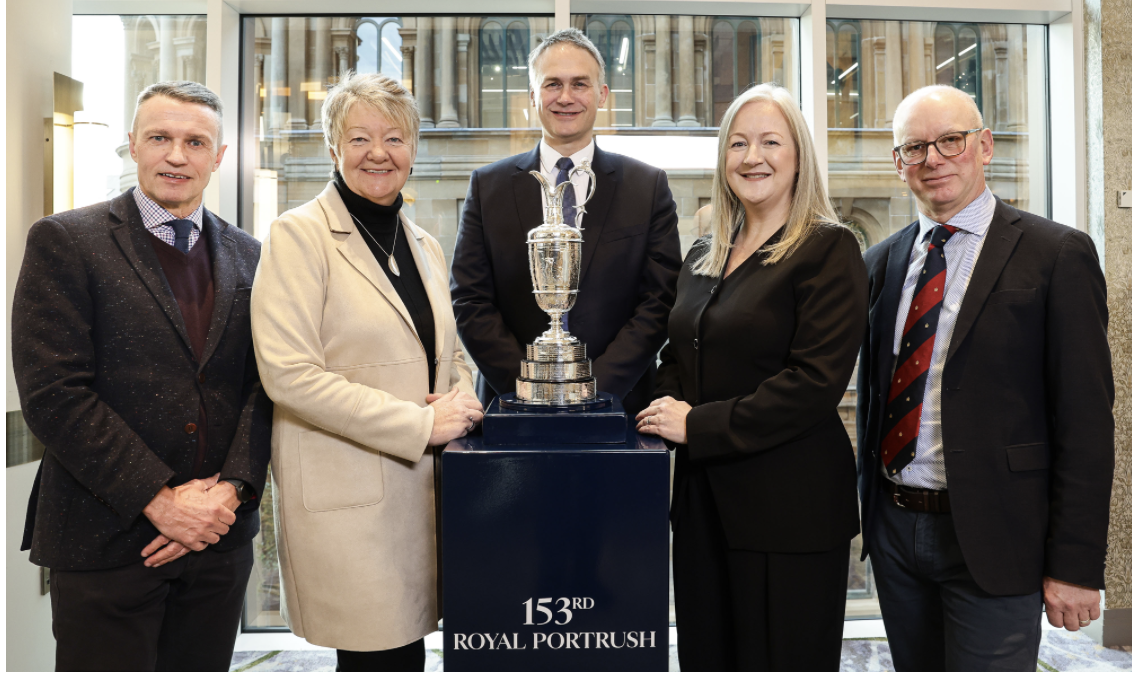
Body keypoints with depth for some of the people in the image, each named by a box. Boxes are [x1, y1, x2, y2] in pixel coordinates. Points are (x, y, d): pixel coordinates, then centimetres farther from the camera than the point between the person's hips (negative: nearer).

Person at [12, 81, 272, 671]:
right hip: (105, 541, -3)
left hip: (220, 535, 4)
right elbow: (52, 393, -11)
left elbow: (263, 387, 5)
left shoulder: (247, 257, 8)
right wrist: (160, 500, -15)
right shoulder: (63, 241, -4)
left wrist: (232, 489, -9)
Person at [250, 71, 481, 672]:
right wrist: (421, 424, -16)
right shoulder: (299, 234, -6)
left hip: (424, 485, 6)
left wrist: (460, 405, -1)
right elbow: (289, 374, -15)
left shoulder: (423, 245, 15)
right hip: (346, 497, -6)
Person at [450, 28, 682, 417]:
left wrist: (595, 388, -14)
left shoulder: (649, 187, 1)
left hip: (617, 404, 0)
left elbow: (659, 303, -4)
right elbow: (470, 301, -2)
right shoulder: (488, 187, 2)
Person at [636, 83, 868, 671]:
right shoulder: (702, 257, 13)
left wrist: (699, 425, -16)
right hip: (702, 500, 6)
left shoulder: (827, 249, -8)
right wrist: (667, 409, -2)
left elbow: (816, 381, -17)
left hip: (789, 508, -6)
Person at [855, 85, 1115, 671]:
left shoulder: (1058, 255, -7)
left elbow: (1086, 420, -9)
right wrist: (869, 502, 11)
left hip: (990, 537, -4)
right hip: (892, 528, 5)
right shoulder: (881, 261, 7)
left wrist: (1076, 565, -10)